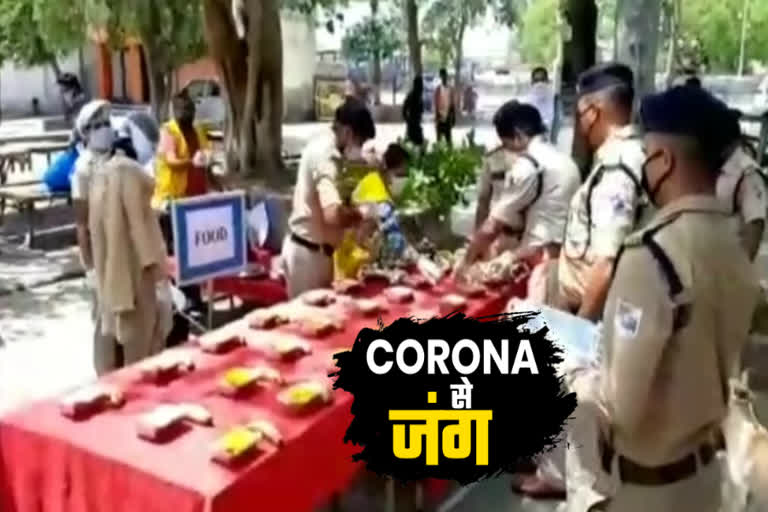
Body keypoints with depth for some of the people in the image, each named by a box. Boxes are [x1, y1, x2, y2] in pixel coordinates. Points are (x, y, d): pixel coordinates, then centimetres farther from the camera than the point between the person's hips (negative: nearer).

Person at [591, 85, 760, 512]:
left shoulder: (652, 253, -27)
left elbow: (623, 400, -25)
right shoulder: (734, 248, -3)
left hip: (645, 477, -7)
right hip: (704, 463, 7)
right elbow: (716, 361, 9)